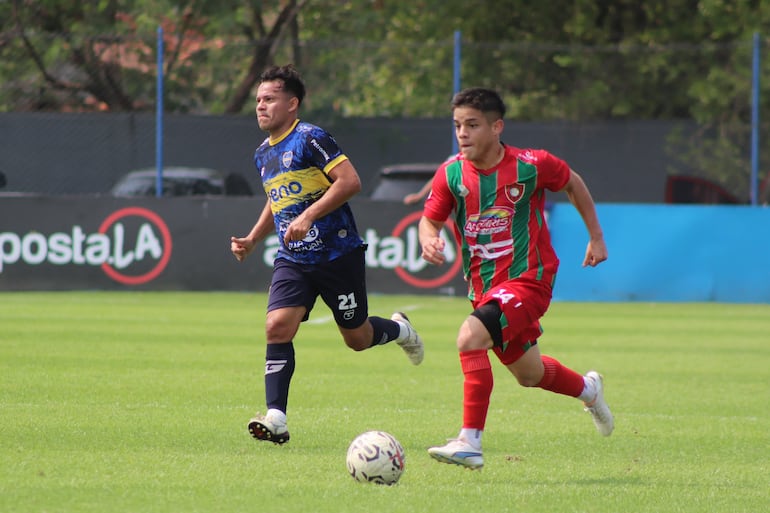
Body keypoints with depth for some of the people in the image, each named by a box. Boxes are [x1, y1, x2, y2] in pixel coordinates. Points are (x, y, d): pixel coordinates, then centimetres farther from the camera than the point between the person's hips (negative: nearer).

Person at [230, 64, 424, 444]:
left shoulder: (310, 139, -12)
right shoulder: (263, 154, 13)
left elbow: (350, 181, -20)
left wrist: (308, 216, -25)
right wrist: (251, 241, 15)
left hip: (337, 253, -6)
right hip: (293, 259, 6)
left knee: (357, 339, 5)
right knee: (277, 327, -16)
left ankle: (398, 329, 40)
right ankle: (275, 417, -19)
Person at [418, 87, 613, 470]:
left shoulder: (531, 166, -14)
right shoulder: (451, 174, -6)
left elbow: (572, 184, 6)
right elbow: (429, 220, 4)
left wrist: (596, 237, 12)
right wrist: (428, 241, -20)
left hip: (527, 280, -6)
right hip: (482, 287, 6)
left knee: (470, 338, -30)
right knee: (528, 373, 21)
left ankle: (470, 443, -25)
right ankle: (587, 389, 55)